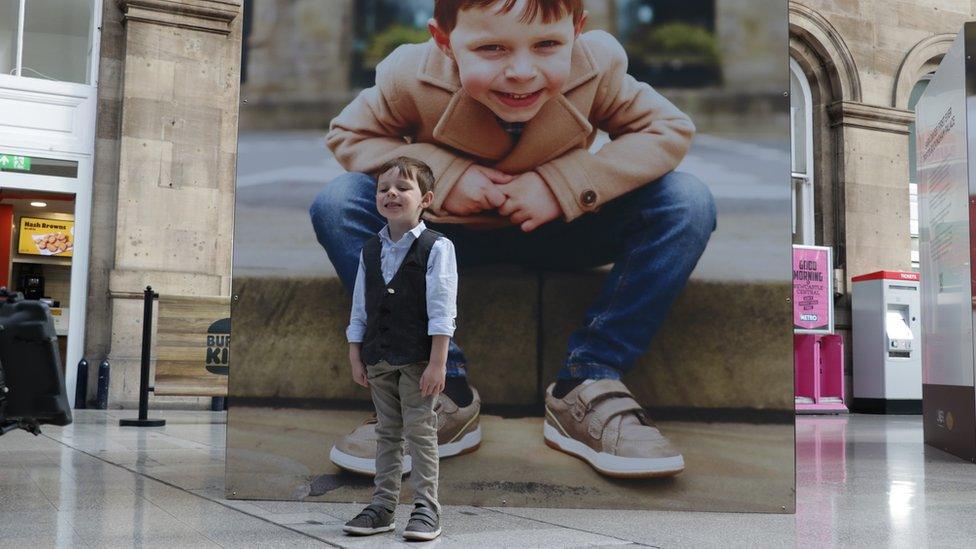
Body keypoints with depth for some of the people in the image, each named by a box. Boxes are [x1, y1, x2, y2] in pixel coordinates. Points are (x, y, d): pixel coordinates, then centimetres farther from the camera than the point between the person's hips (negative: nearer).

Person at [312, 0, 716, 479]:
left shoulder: (597, 68, -23)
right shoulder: (413, 78, -24)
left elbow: (670, 130, -15)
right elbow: (348, 136, -11)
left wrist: (564, 185, -28)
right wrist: (441, 172, -28)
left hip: (561, 233, 1)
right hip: (447, 233, 0)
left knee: (688, 202, -24)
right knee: (337, 203, -27)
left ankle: (587, 385, -20)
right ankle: (443, 392, -23)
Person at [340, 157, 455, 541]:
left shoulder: (436, 247, -7)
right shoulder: (370, 250, 9)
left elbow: (442, 310, -11)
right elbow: (360, 310, 12)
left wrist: (437, 362, -16)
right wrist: (356, 357, 9)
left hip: (418, 358, -5)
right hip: (377, 357, 5)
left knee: (420, 432, 0)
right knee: (387, 432, 13)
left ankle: (426, 508, 8)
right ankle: (382, 506, 20)